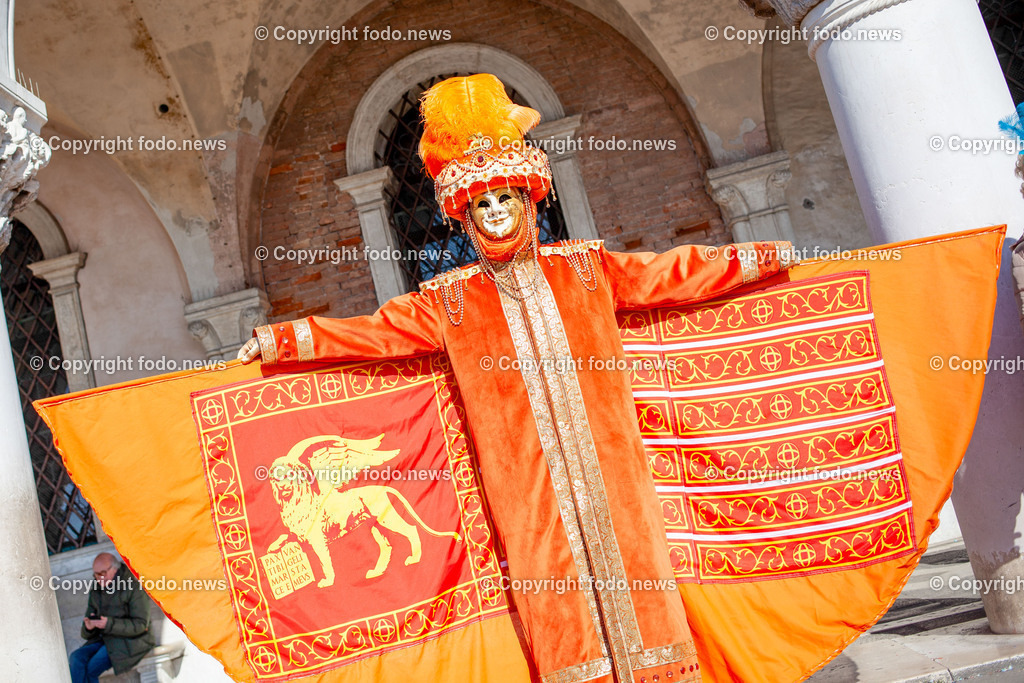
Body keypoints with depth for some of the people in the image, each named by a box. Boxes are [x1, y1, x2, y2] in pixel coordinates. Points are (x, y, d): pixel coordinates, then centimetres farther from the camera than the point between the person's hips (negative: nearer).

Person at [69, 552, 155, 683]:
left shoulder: (134, 587, -6)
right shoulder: (95, 592, 15)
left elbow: (140, 625, -13)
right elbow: (86, 634, 16)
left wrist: (109, 624, -24)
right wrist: (88, 627, -10)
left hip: (130, 641, -6)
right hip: (103, 638, 6)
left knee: (92, 668, -26)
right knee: (77, 658, -22)